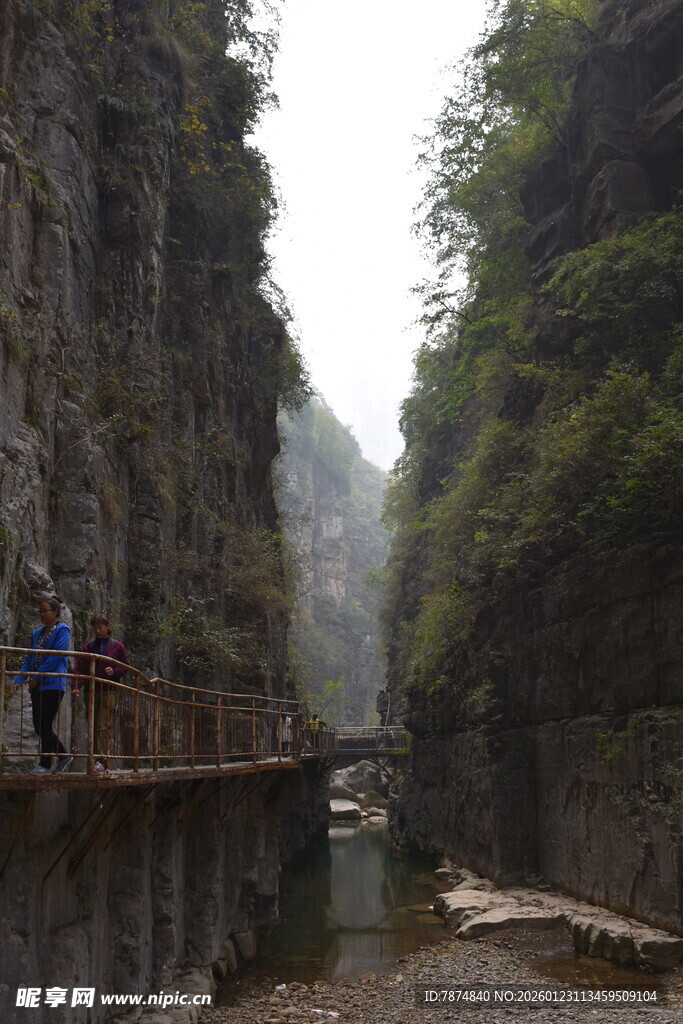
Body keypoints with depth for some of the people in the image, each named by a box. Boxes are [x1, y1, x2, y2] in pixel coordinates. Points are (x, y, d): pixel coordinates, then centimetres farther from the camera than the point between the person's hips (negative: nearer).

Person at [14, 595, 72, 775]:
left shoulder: (62, 630, -4)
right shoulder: (37, 633, 18)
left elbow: (56, 657, -14)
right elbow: (29, 659, 15)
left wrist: (37, 677, -15)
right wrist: (19, 679, 1)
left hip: (53, 684, -8)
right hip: (37, 686, 8)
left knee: (45, 725, -7)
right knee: (39, 726, 7)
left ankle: (45, 764, 2)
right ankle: (64, 756, 20)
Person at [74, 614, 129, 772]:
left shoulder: (117, 646, 6)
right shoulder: (88, 647, 10)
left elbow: (125, 667, 8)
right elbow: (80, 669, 2)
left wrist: (114, 671, -13)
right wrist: (76, 686, -14)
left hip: (108, 691, -3)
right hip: (91, 691, 3)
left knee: (104, 727, -14)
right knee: (93, 728, 4)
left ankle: (101, 761, -20)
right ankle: (95, 758, 9)